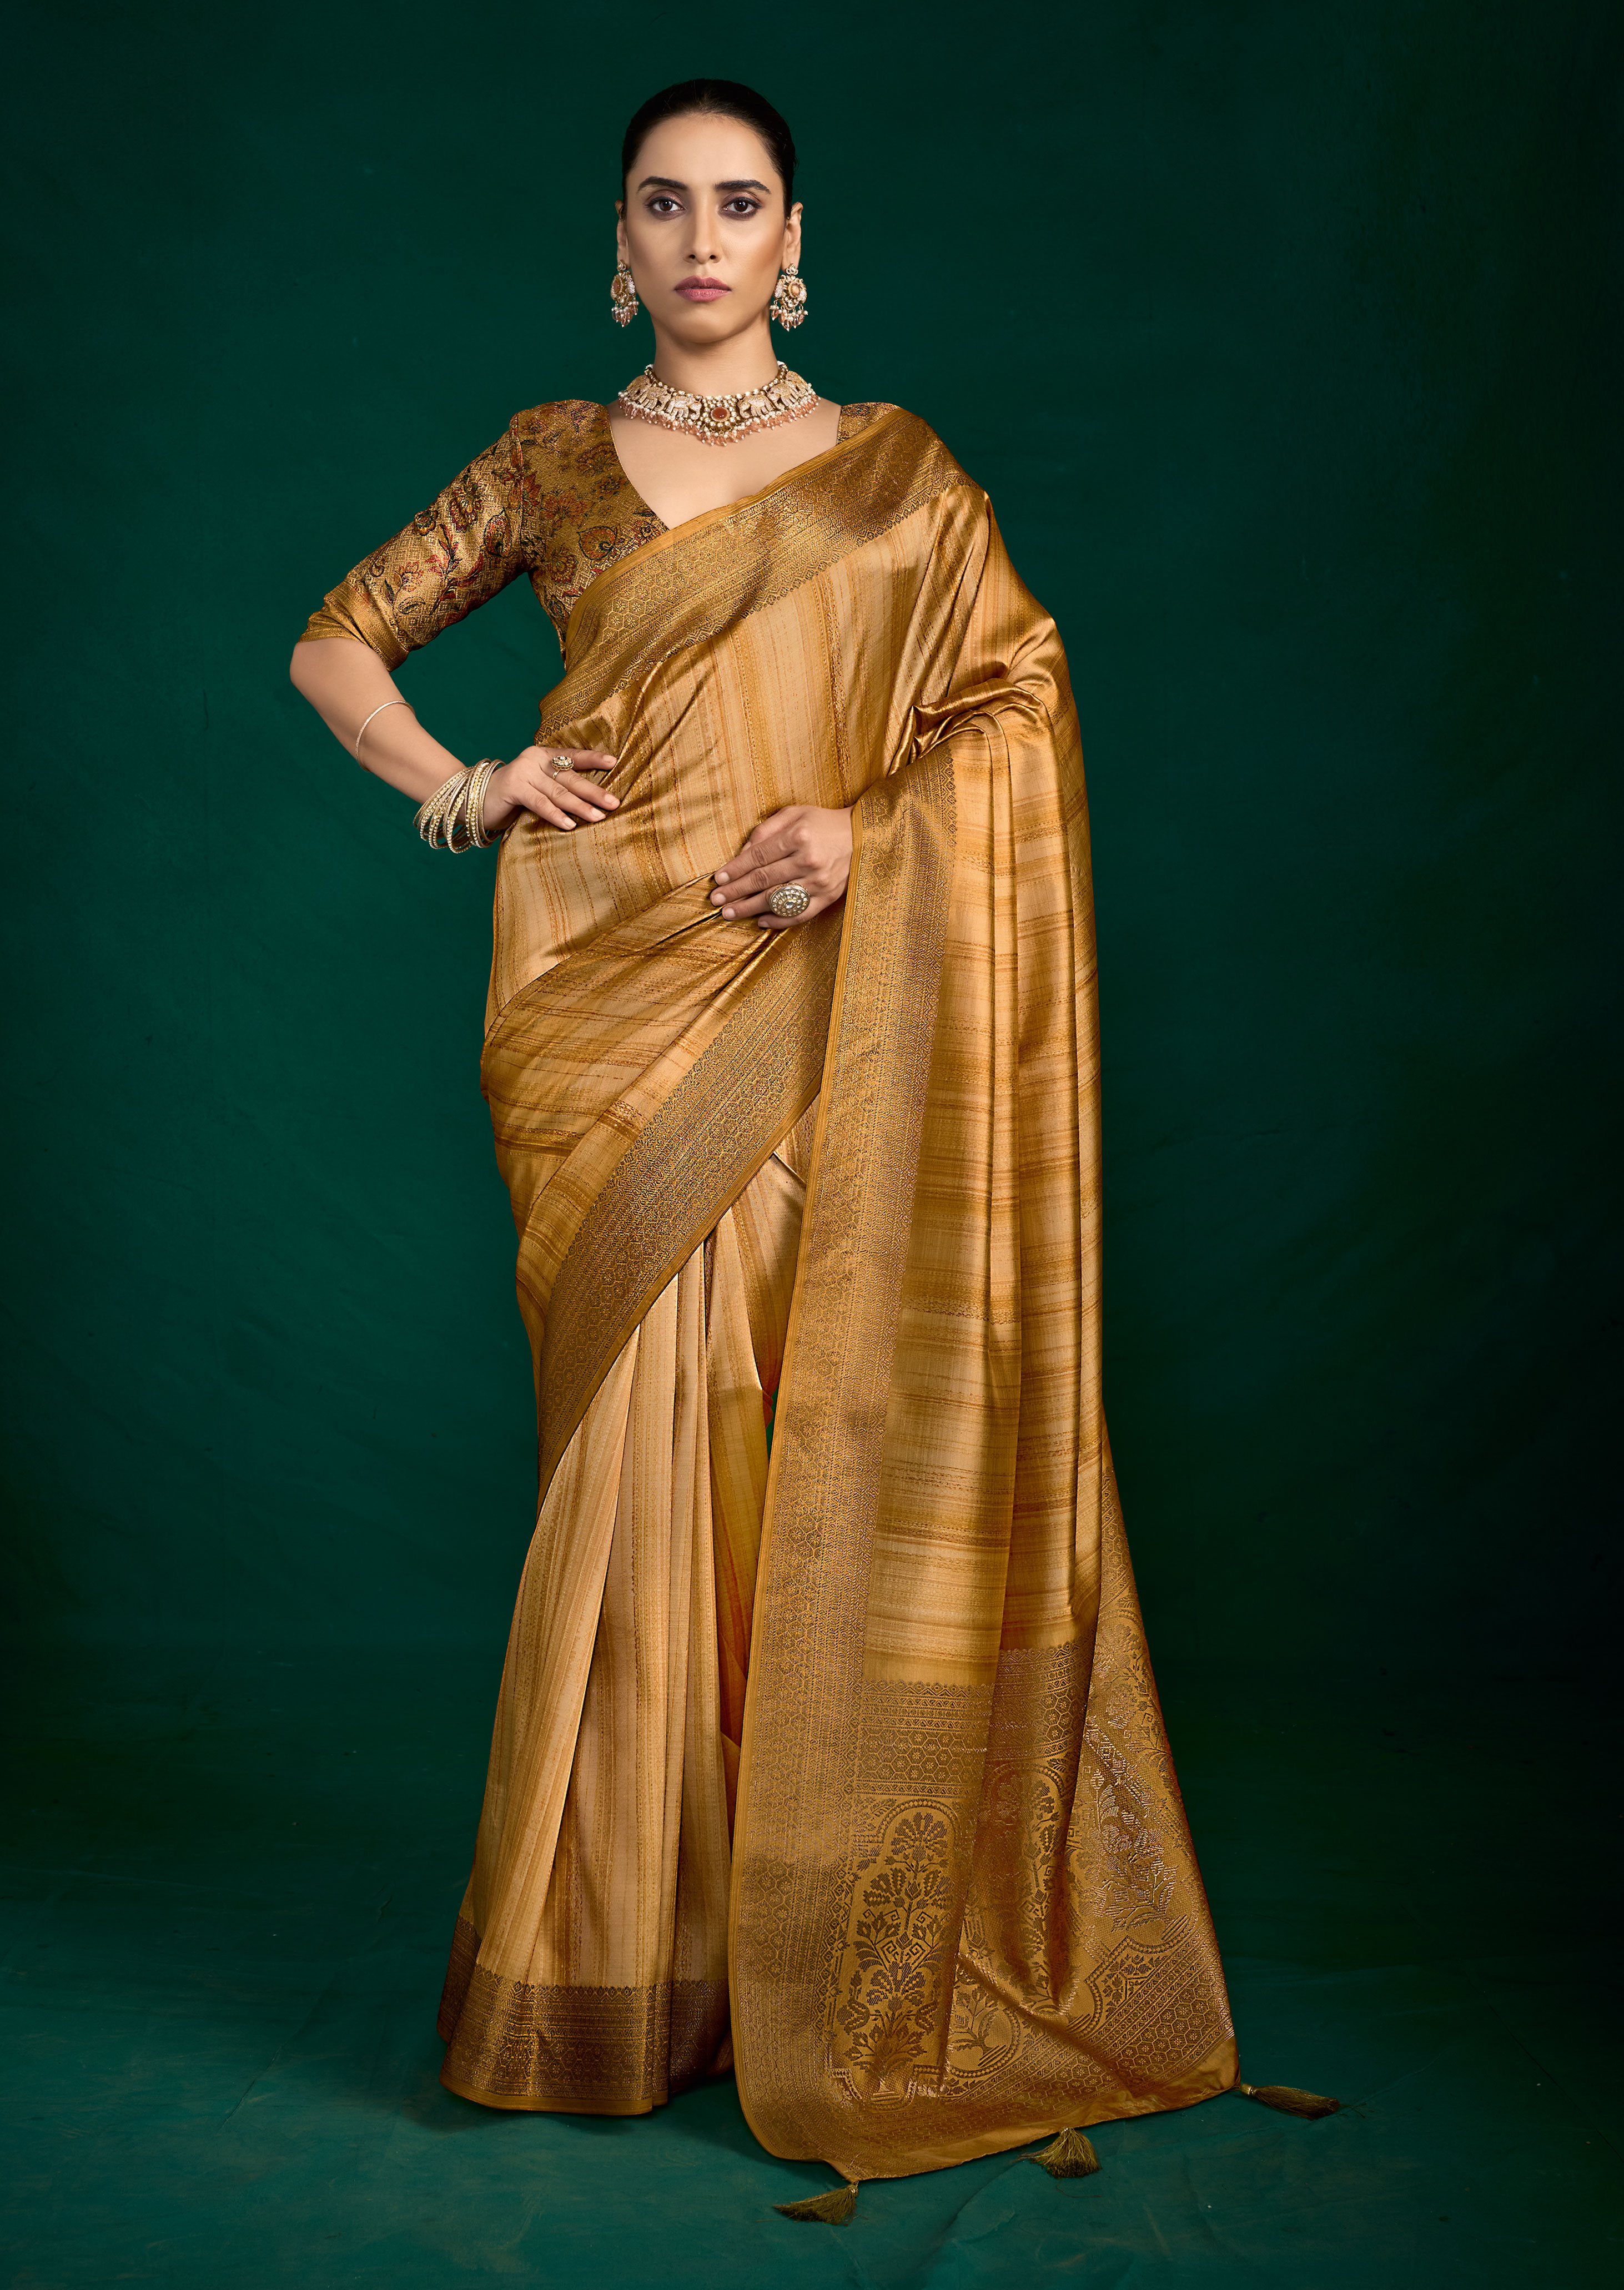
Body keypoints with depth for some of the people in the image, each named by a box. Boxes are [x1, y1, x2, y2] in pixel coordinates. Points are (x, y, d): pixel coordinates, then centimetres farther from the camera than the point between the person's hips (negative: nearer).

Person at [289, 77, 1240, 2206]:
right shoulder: (551, 460, 12)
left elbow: (1025, 701, 5)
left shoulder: (896, 467, 11)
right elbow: (338, 641, 18)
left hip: (824, 1014, 0)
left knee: (837, 1448, -2)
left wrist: (872, 829, -11)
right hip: (614, 997, 0)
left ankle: (844, 1954, 13)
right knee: (649, 1448, -2)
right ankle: (633, 1966, 11)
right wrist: (457, 786, 1)